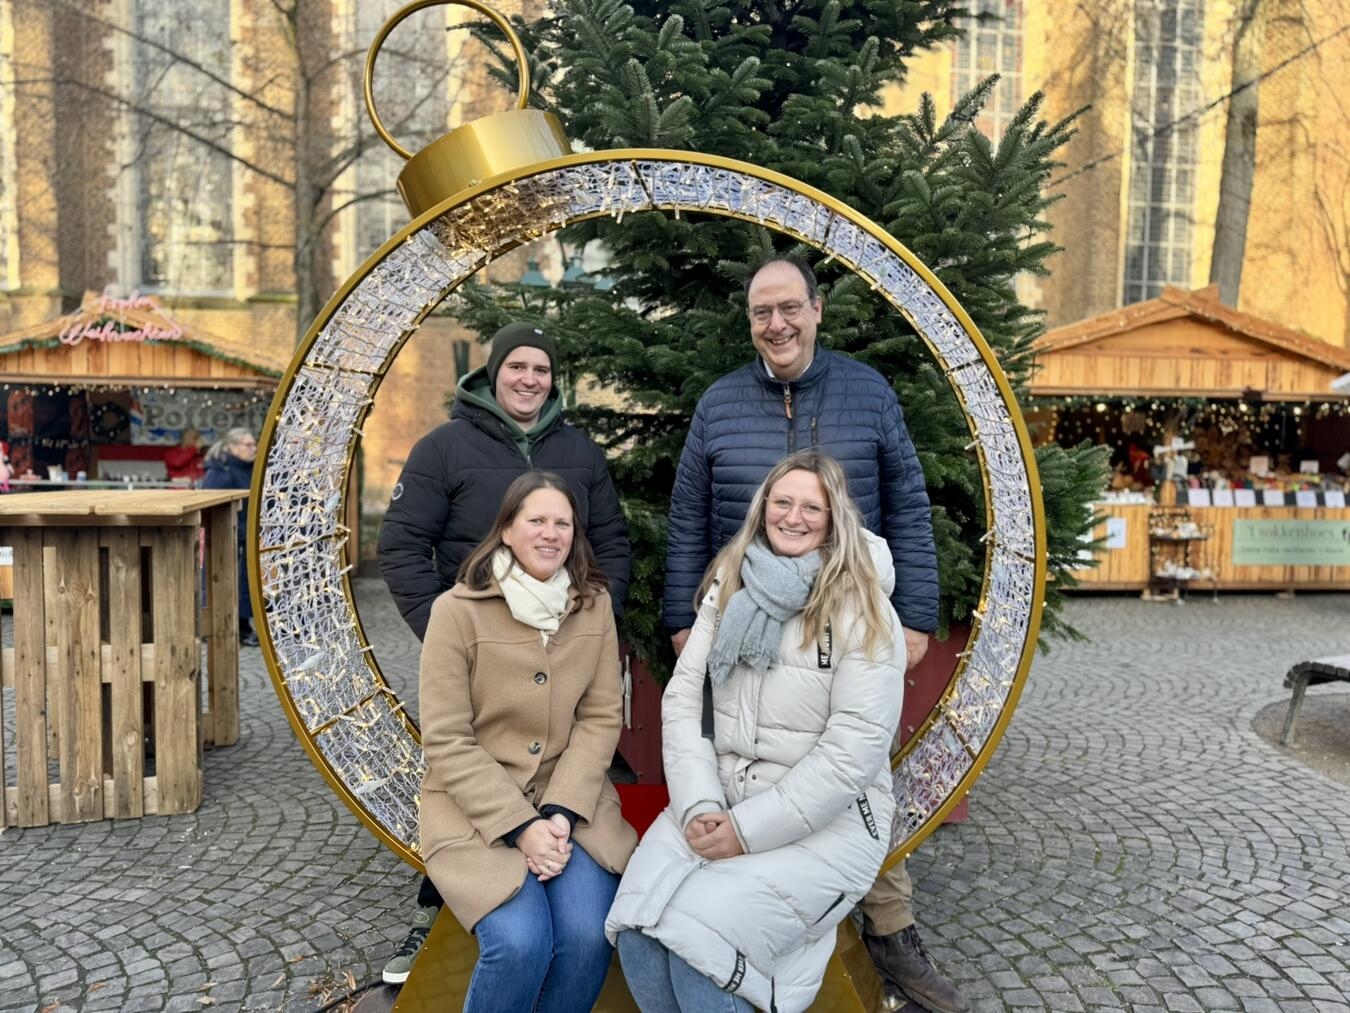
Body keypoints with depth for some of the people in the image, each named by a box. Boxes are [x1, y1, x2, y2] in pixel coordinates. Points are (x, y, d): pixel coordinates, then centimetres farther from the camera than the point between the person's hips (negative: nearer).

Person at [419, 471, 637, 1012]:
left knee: (589, 933, -20)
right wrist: (519, 826, -17)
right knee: (521, 941, -24)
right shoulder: (457, 609, -10)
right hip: (475, 808, -3)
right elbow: (447, 742, -11)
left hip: (571, 800, 3)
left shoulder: (595, 605, 1)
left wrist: (561, 814, -13)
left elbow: (600, 718, 0)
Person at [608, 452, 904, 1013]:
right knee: (637, 926, -19)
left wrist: (749, 830, -18)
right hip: (721, 797, 5)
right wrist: (697, 806, -13)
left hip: (827, 820, -4)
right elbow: (683, 698, 1)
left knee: (695, 939, -25)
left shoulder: (862, 611, -10)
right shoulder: (729, 587, 6)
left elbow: (854, 750, -16)